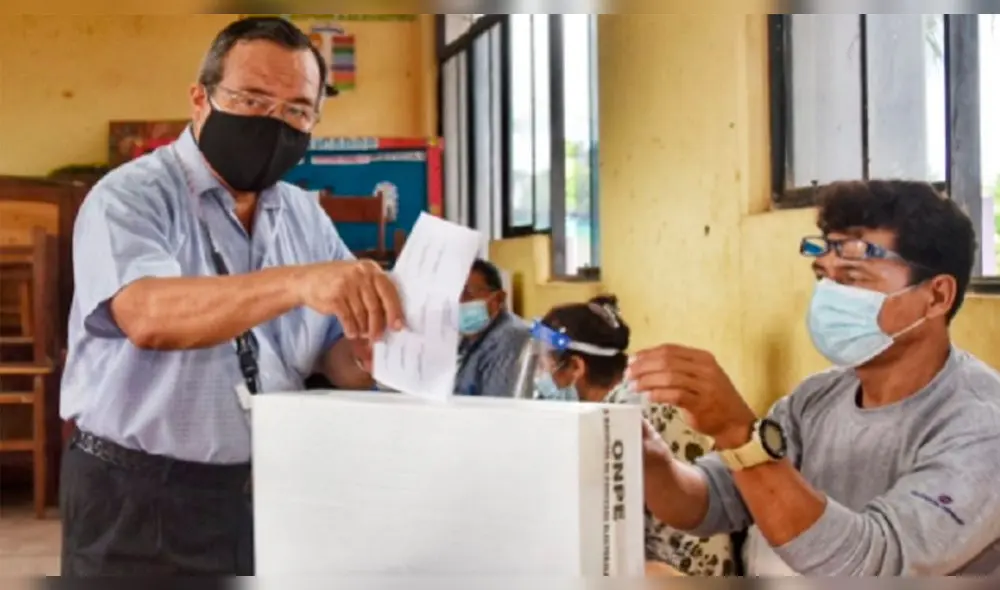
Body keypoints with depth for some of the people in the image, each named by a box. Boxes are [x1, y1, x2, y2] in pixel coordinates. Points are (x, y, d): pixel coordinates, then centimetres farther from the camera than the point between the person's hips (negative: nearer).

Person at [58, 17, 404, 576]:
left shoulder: (307, 217, 7)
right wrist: (297, 282, -43)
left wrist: (371, 354, -19)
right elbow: (148, 316, -30)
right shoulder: (132, 198, -11)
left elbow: (337, 356, 5)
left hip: (272, 493, 5)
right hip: (142, 502, -5)